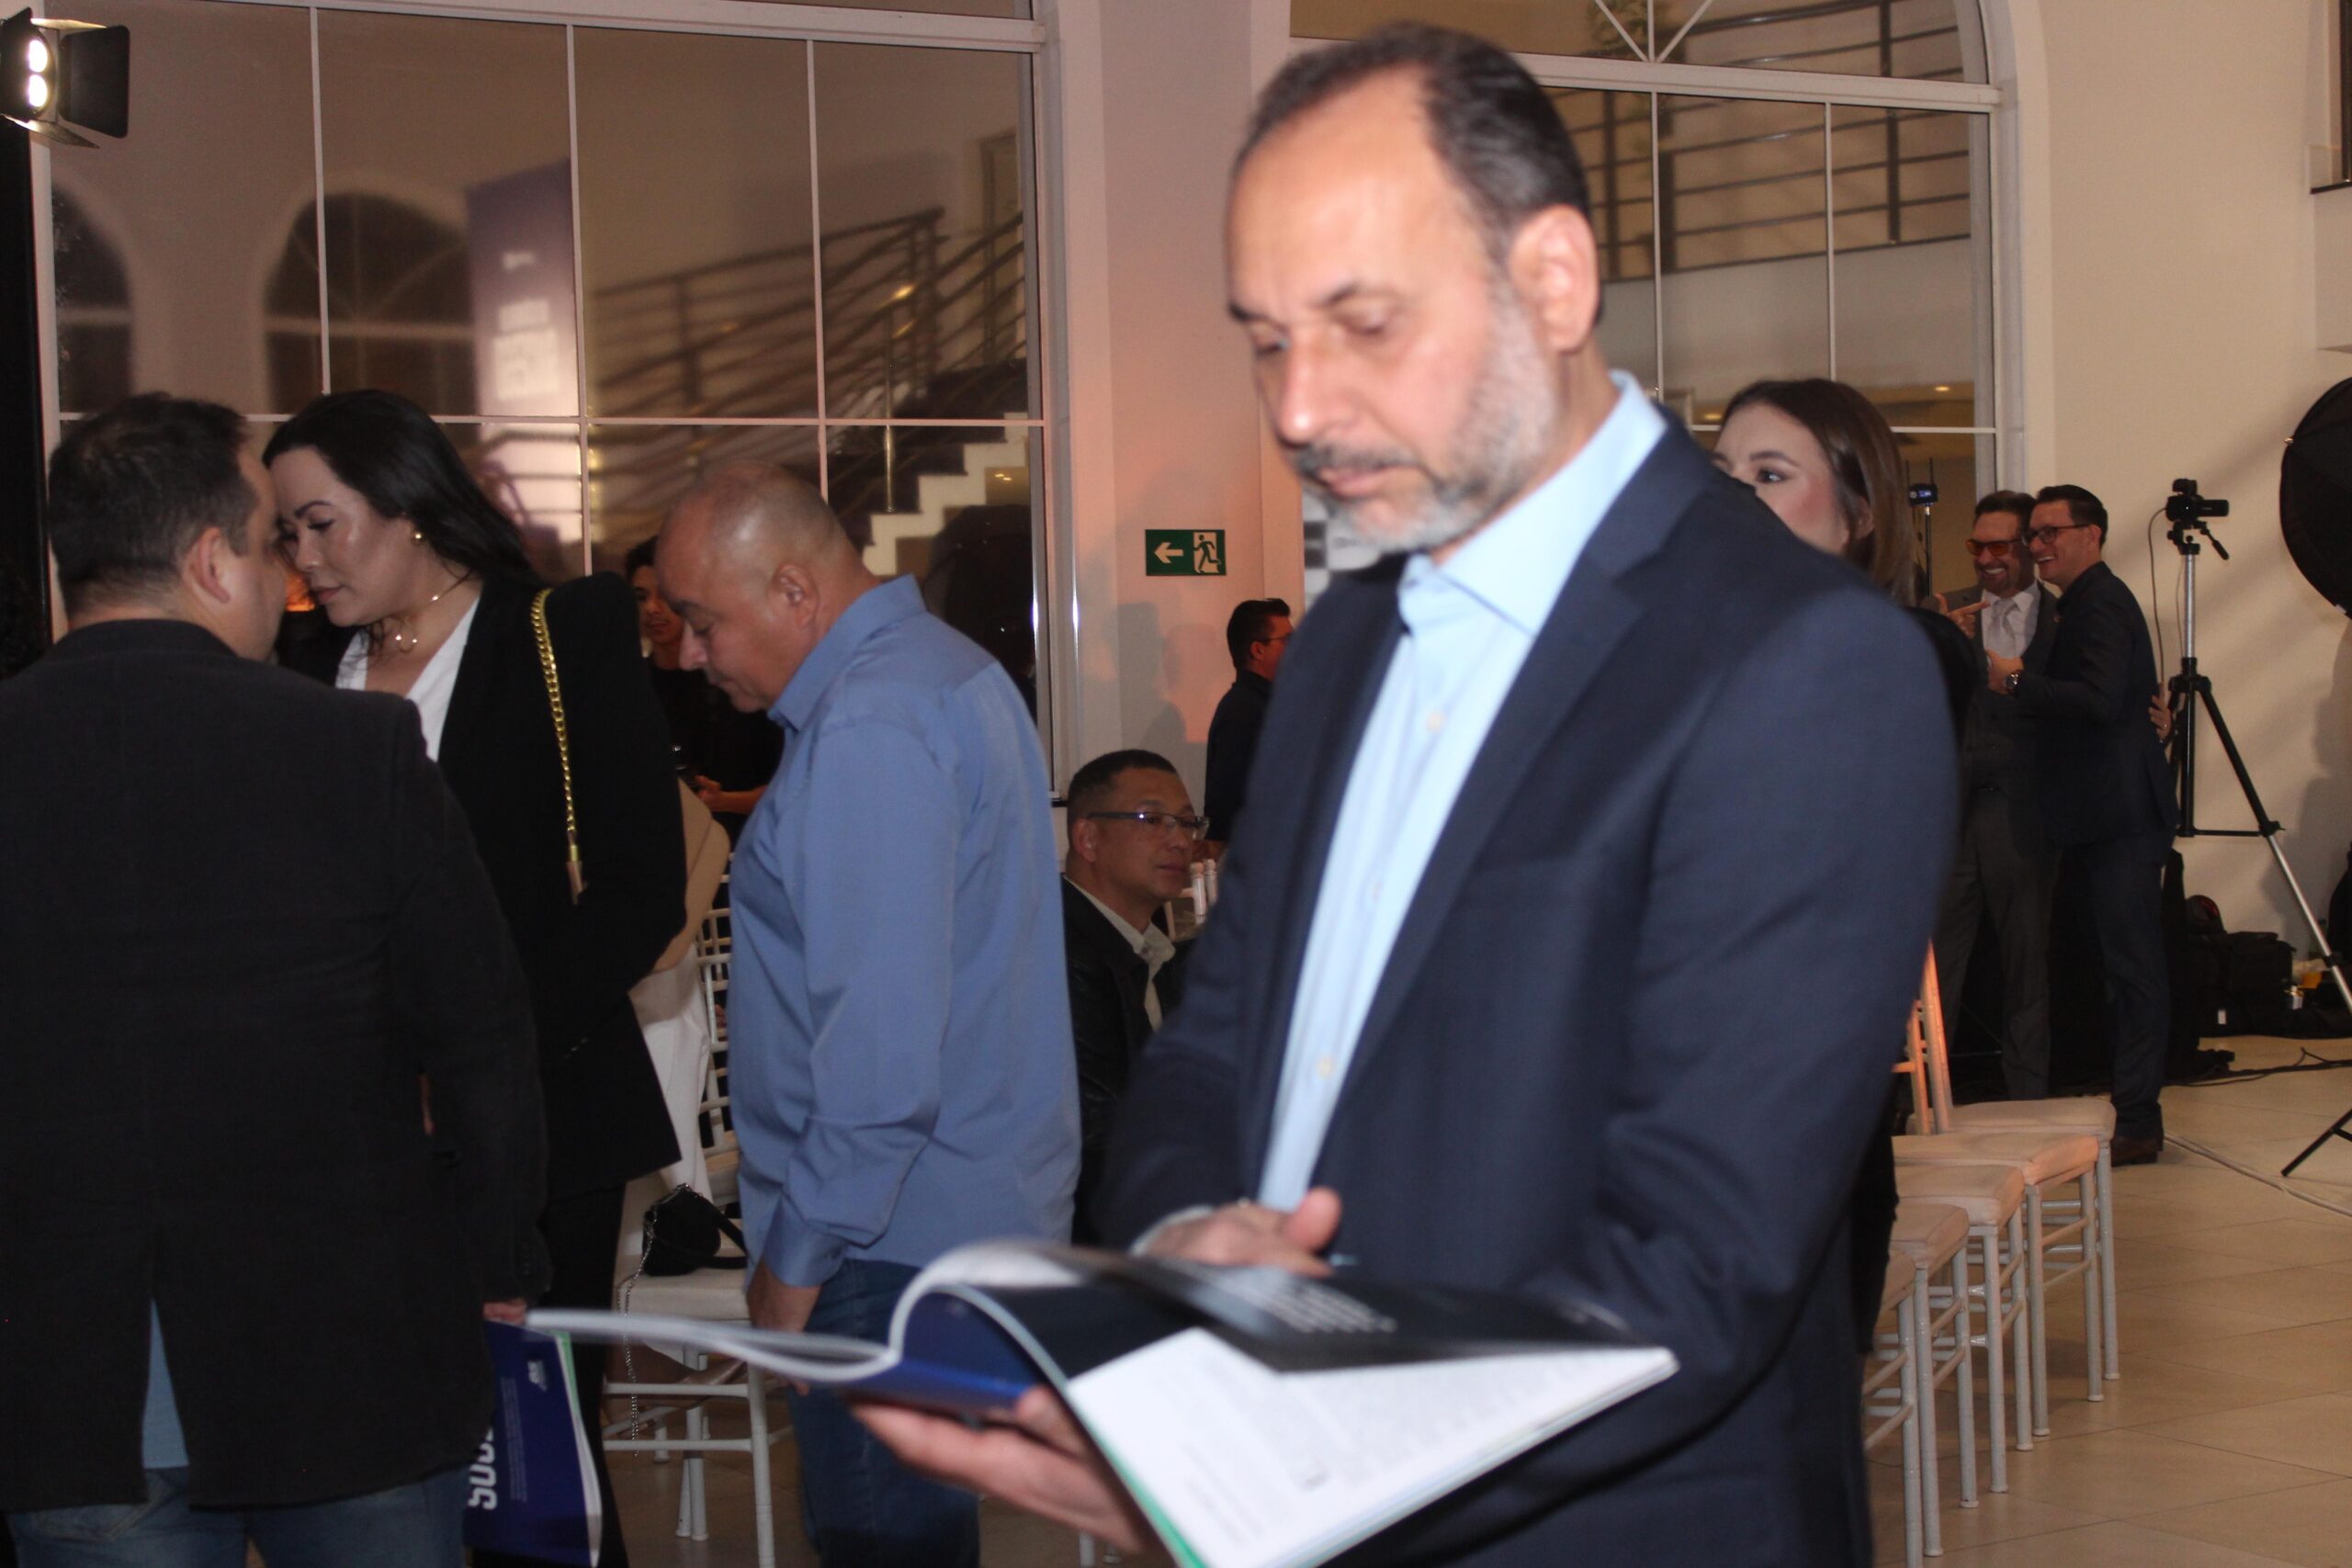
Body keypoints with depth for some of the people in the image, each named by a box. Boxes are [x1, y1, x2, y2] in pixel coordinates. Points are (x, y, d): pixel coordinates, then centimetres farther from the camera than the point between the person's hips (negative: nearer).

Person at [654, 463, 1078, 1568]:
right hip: (973, 1207, 10)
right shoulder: (937, 667, 15)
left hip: (899, 1239, -10)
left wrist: (799, 1254, -16)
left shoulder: (869, 729, -18)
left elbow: (880, 1034, -22)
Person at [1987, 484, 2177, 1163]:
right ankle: (2134, 1112, 18)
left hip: (2120, 818, -11)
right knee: (2125, 963, 12)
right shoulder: (2086, 604, 20)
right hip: (2104, 818, 11)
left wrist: (2015, 682, -18)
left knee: (2132, 964, -8)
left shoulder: (2101, 604, -12)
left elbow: (2099, 699, -26)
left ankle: (2137, 1121, -7)